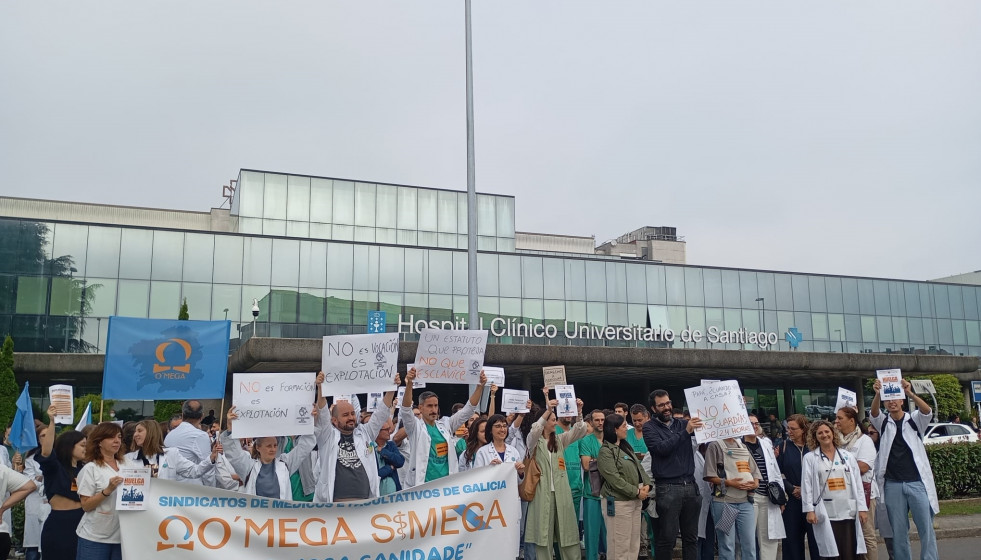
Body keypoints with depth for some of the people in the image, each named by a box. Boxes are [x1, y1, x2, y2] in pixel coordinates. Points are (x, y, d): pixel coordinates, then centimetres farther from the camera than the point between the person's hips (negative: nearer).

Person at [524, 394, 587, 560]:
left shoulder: (560, 439, 15)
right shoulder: (534, 441, 1)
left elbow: (578, 431, 4)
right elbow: (534, 431, -21)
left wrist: (579, 411, -11)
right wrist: (547, 410, -29)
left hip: (561, 491, 4)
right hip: (542, 491, -4)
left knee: (566, 529, 6)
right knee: (543, 530, -1)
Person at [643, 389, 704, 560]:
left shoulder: (682, 423, 12)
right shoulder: (649, 427, 1)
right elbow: (662, 448, -14)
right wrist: (686, 432, -17)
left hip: (690, 486, 4)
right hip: (667, 488, -4)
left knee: (691, 537, 9)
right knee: (667, 538, -1)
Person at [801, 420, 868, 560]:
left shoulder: (848, 456, 11)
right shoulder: (810, 458, 4)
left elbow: (857, 483, 9)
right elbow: (806, 485, 0)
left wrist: (862, 508, 3)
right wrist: (809, 510, -7)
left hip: (849, 512, 2)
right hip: (826, 514, -2)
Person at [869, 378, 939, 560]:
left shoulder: (914, 420, 6)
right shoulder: (883, 423, 8)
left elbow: (927, 411, -14)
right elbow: (874, 413, -12)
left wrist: (910, 393, -32)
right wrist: (877, 394, -34)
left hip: (917, 483, -1)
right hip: (893, 485, 1)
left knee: (926, 529, 0)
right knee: (899, 532, 6)